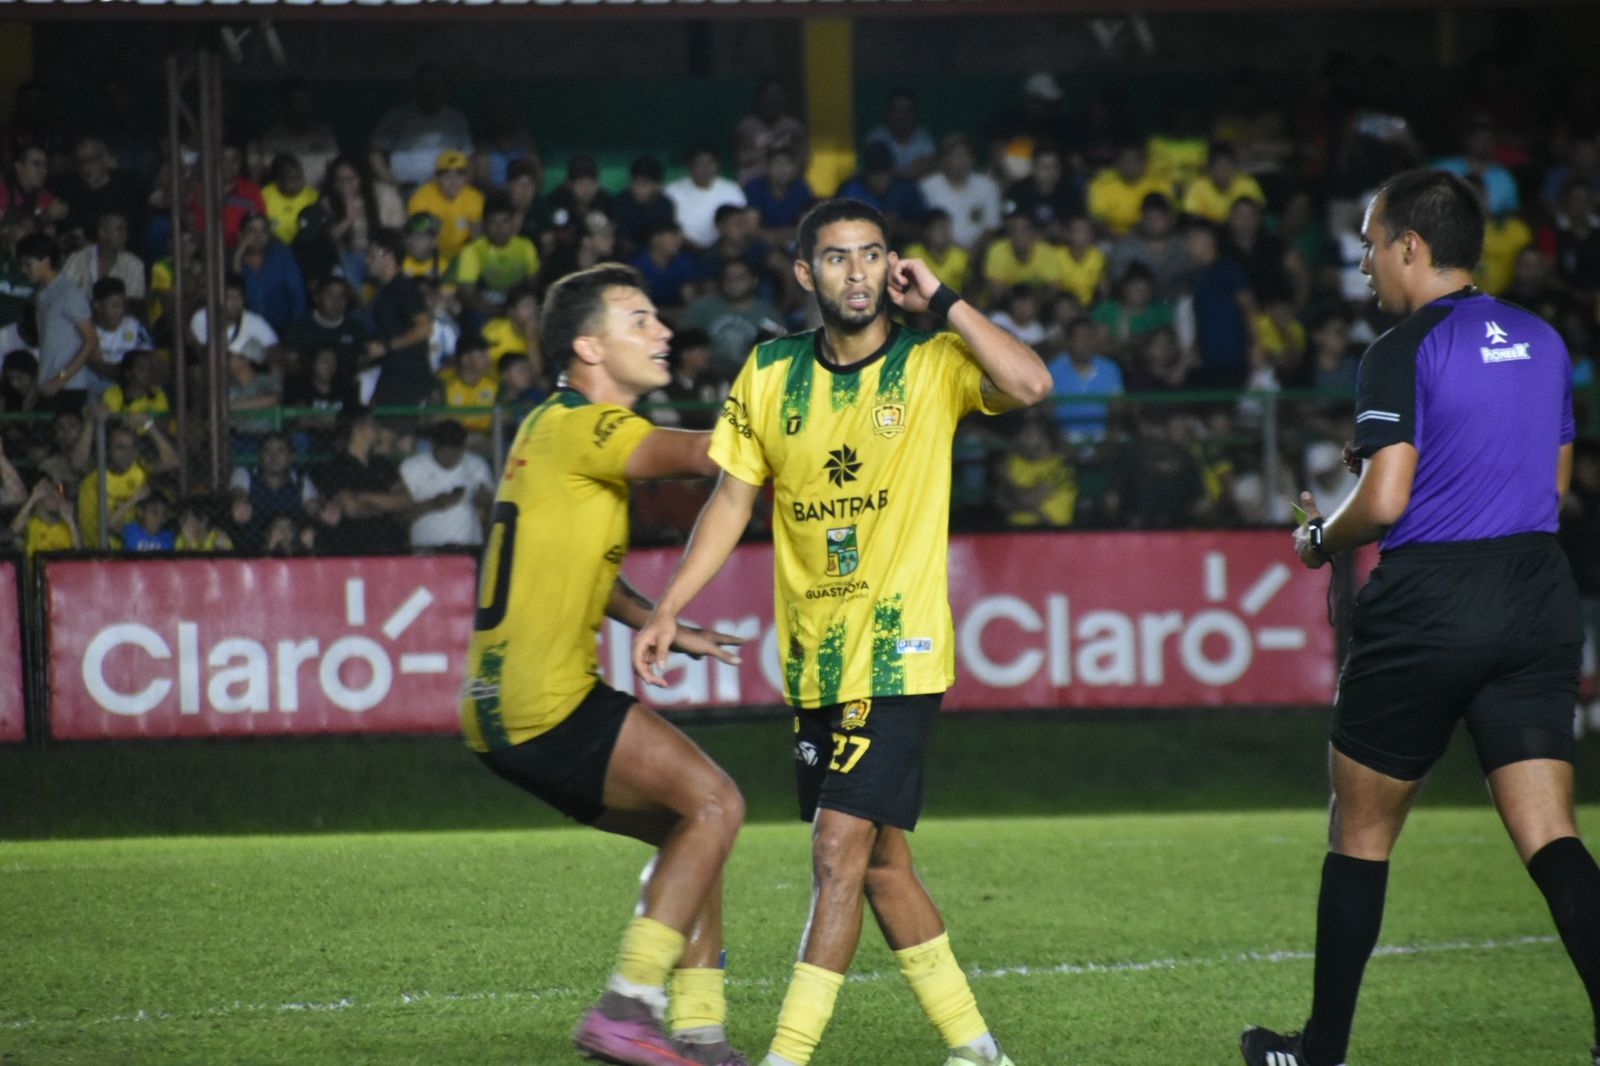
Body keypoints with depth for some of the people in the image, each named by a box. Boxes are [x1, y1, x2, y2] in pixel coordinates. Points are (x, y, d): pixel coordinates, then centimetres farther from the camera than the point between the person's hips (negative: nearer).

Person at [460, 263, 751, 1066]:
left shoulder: (561, 425, 19)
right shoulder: (580, 426, -12)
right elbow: (705, 455, -29)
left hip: (509, 704, 10)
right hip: (541, 703, -10)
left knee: (691, 826, 14)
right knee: (713, 803, -14)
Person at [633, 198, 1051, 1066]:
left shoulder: (932, 363, -5)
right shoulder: (770, 376, 6)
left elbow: (1031, 384, -23)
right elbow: (732, 499, 11)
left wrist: (942, 302, -18)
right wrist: (669, 609, 6)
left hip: (899, 652, -5)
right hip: (814, 660, 5)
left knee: (839, 849, -13)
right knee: (879, 860, 11)